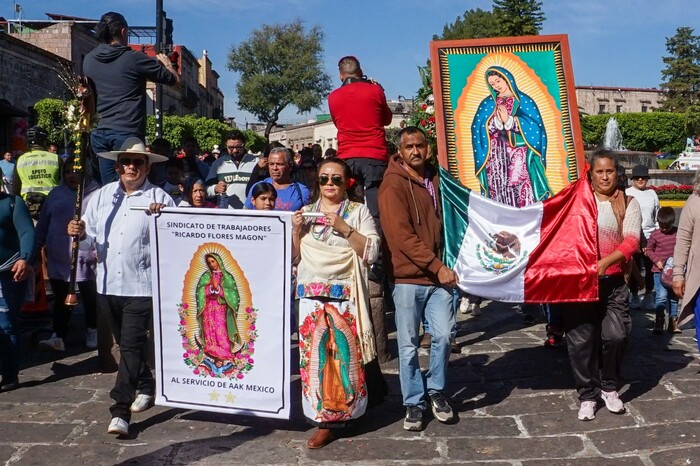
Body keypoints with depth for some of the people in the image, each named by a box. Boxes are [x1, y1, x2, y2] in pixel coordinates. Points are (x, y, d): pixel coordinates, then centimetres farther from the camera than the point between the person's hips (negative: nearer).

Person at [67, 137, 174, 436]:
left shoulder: (160, 199, -3)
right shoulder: (102, 196, 11)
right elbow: (90, 239, 10)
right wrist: (80, 234, -11)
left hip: (141, 286, -5)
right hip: (108, 284, 5)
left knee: (131, 346, -8)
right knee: (127, 343, 19)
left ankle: (120, 411, -5)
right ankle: (145, 387, 39)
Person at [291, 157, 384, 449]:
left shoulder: (358, 211, 4)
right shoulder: (306, 212, 15)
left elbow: (372, 252, -6)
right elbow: (294, 256, 13)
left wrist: (345, 229, -16)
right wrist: (295, 230, -3)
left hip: (346, 296, -3)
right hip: (312, 296, 3)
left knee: (346, 355, -5)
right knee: (315, 356, 1)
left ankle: (344, 411, 10)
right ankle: (325, 418, 13)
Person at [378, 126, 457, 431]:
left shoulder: (434, 180, 13)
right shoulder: (393, 184, -7)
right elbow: (402, 236, -15)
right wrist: (437, 266, -17)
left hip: (439, 274, 5)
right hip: (407, 277, -4)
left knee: (443, 335, -3)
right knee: (408, 345, 3)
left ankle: (436, 391, 20)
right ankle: (414, 403, 19)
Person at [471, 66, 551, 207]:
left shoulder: (524, 101, 6)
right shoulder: (487, 104, 13)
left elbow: (534, 128, -3)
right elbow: (479, 129, 2)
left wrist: (509, 120, -12)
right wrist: (498, 121, -14)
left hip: (519, 156, -2)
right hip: (495, 157, 2)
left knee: (521, 190, -10)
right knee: (498, 190, -4)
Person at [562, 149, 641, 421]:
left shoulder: (628, 203, 4)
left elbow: (631, 241, -7)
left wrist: (605, 262, -22)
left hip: (613, 282, 0)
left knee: (615, 335, -10)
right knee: (581, 340, 2)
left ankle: (610, 387, 17)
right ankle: (588, 395, 18)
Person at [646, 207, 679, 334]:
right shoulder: (655, 235, -6)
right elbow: (649, 250, 3)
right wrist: (657, 261, -12)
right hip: (659, 271, -3)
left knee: (674, 297, 11)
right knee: (662, 297, -12)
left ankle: (673, 322, 21)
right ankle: (659, 322, -6)